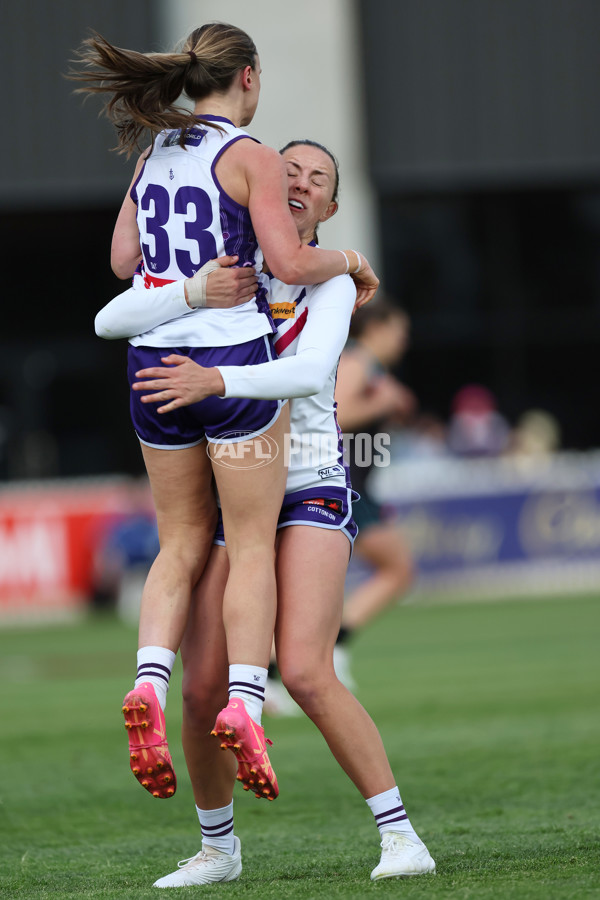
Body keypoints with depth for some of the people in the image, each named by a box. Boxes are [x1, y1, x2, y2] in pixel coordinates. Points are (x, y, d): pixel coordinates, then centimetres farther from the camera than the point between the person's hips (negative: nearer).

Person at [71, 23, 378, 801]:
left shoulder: (155, 155, 11)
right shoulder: (252, 158, -8)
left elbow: (125, 258, 15)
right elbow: (290, 263, -16)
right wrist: (347, 260, 2)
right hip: (235, 362, -5)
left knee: (183, 545, 12)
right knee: (252, 547, 1)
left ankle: (149, 684, -9)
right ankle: (243, 706, -12)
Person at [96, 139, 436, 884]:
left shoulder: (331, 280, -1)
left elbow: (311, 371, -20)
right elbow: (112, 319, -11)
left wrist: (214, 381, -36)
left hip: (311, 491, -2)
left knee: (305, 674, -21)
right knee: (202, 689, -5)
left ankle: (401, 835, -11)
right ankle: (218, 847, 18)